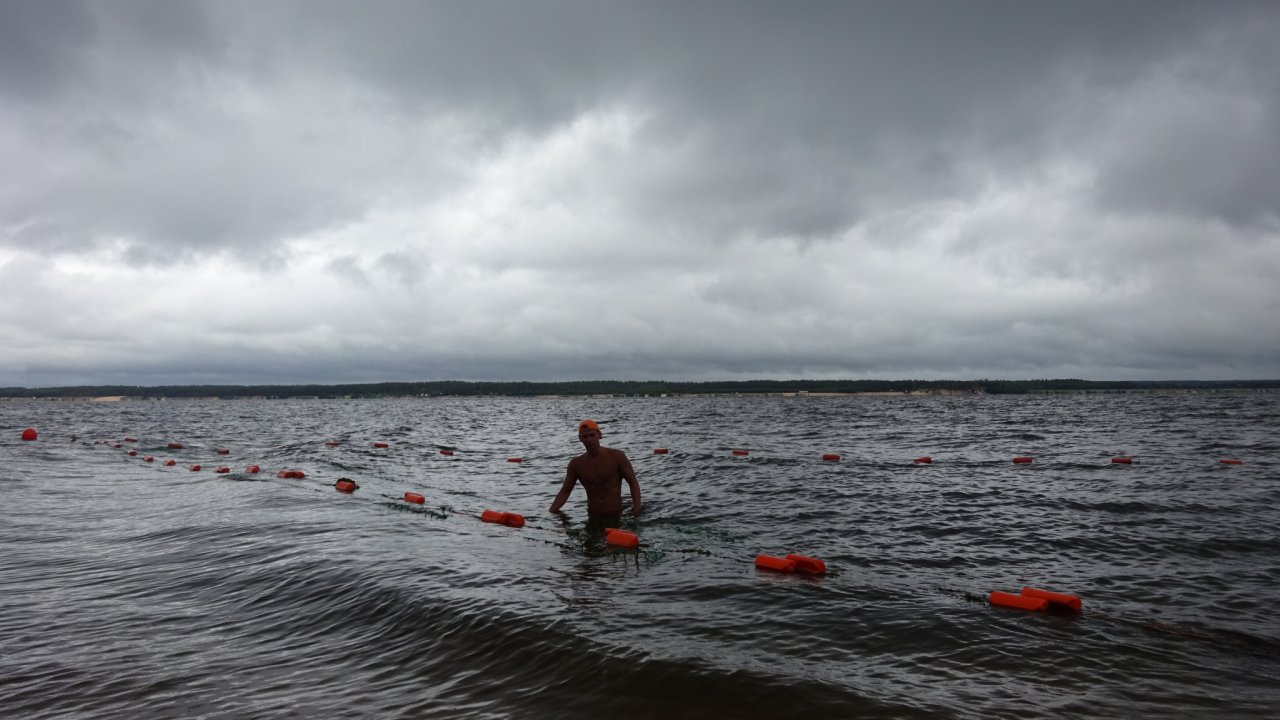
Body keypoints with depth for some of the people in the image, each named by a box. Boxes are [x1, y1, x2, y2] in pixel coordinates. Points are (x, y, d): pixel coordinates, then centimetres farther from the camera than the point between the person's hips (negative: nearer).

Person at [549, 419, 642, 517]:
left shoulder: (617, 457, -5)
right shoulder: (576, 464, 3)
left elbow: (633, 482, 0)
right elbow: (565, 491, 10)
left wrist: (637, 507, -15)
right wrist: (551, 512, -2)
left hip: (616, 516, -3)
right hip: (593, 518, 4)